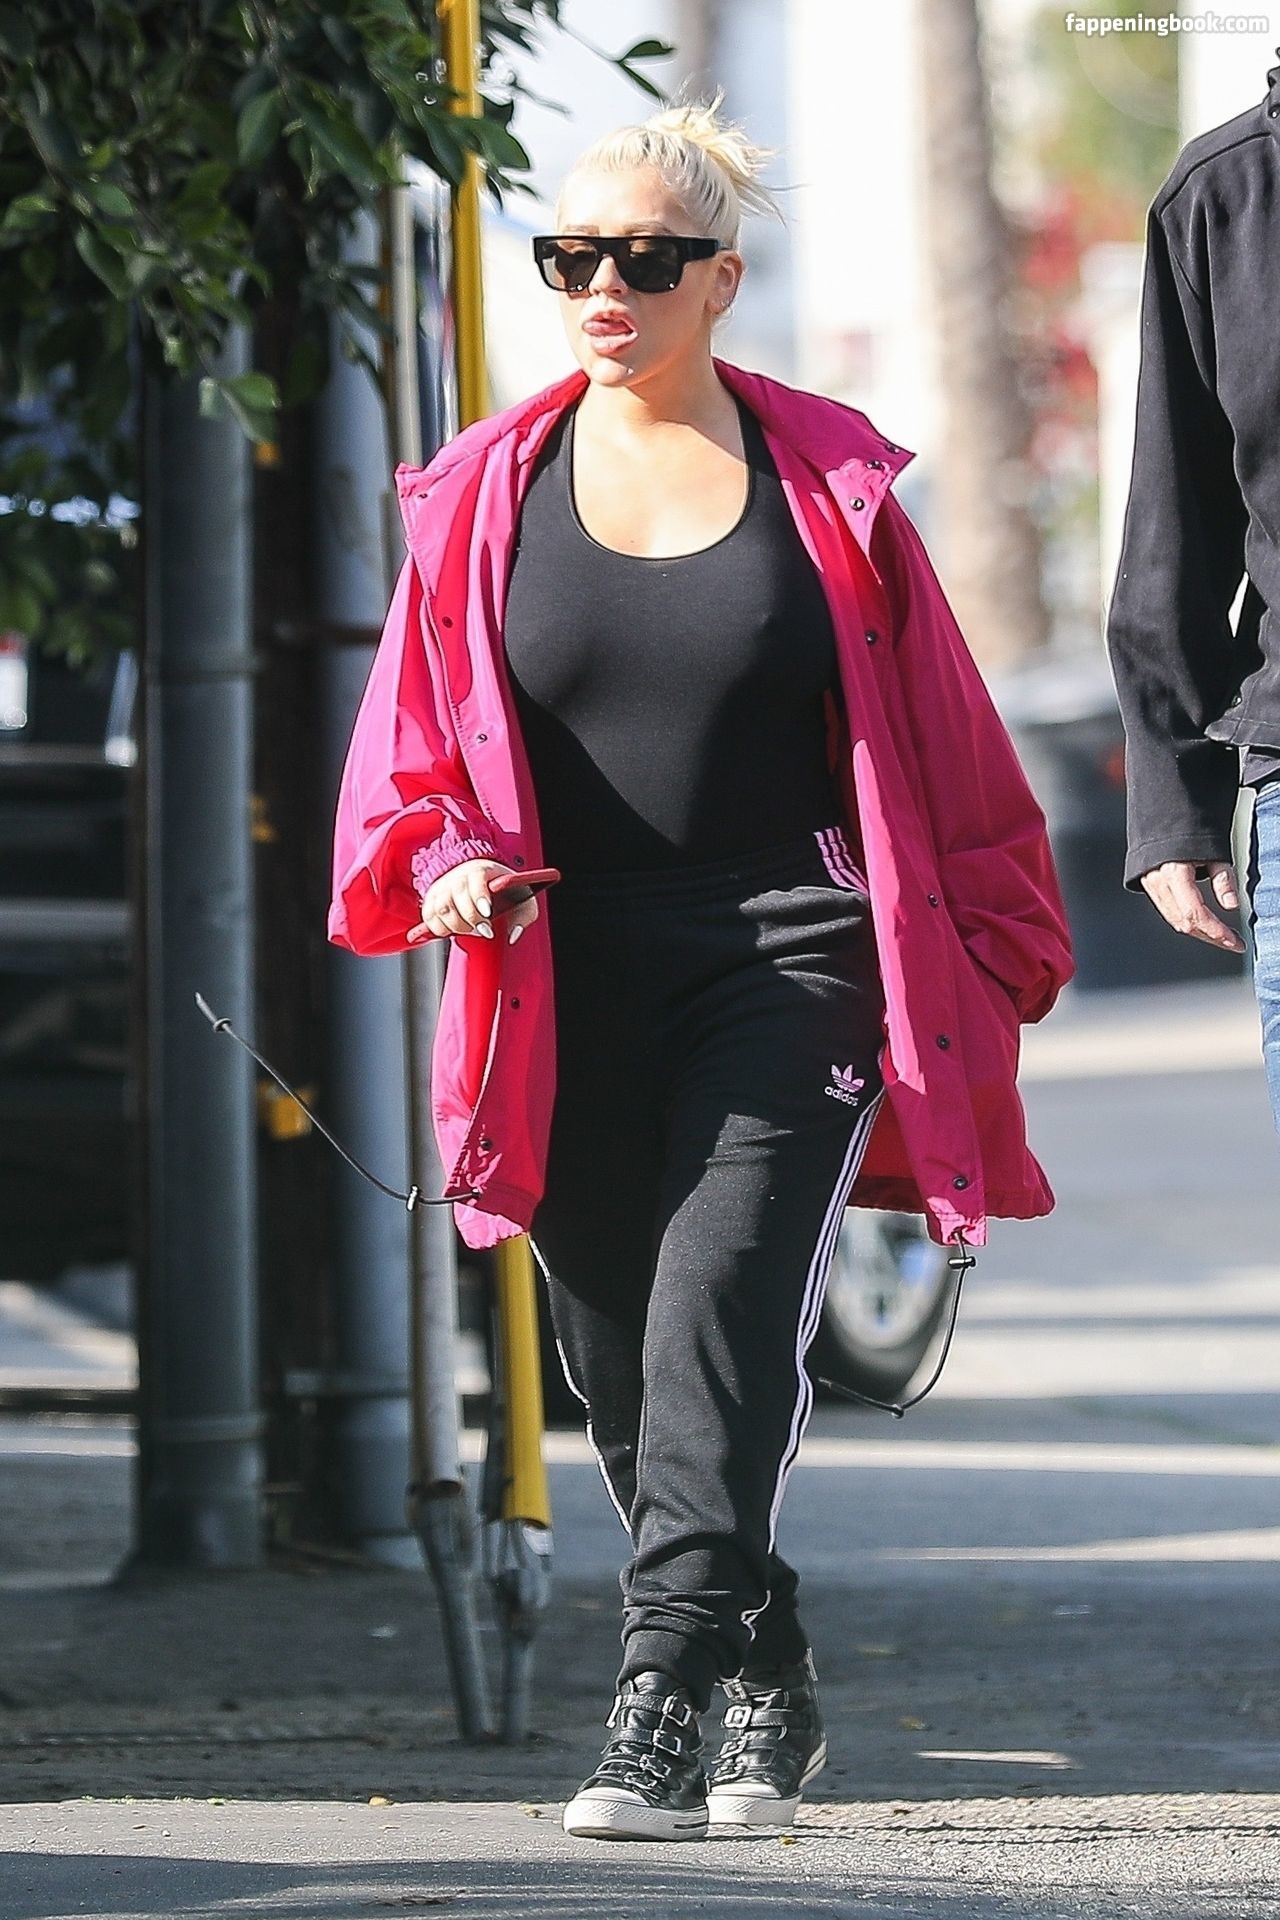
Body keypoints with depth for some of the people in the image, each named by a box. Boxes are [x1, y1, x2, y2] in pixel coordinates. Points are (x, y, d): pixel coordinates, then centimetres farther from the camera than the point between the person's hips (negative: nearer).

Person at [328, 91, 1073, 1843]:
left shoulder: (824, 481, 2)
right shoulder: (489, 493, 7)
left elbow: (941, 739, 8)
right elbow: (412, 742, 11)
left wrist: (984, 959, 9)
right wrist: (447, 862, -9)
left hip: (788, 969, -3)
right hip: (575, 987, 3)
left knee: (718, 1316, -19)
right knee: (622, 1369, 8)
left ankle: (658, 1720, -22)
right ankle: (772, 1689, 29)